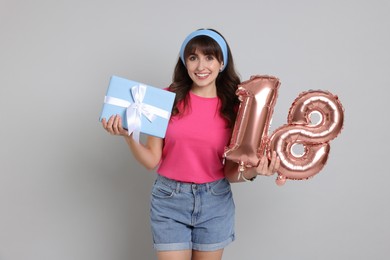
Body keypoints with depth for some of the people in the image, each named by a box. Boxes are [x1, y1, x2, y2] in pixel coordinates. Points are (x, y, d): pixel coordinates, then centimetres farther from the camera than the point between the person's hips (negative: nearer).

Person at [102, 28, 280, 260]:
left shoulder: (233, 107, -4)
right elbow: (152, 161, -5)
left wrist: (254, 171, -21)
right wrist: (129, 136, -21)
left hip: (215, 202, 2)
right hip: (170, 199, -1)